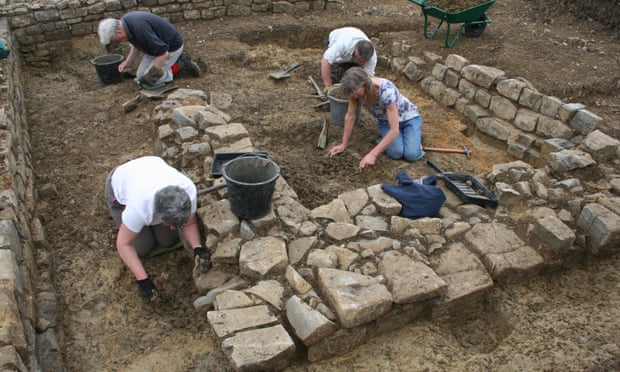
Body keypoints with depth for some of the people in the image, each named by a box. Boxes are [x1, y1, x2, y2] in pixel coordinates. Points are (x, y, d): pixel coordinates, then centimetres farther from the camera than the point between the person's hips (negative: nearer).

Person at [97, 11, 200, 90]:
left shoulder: (139, 28, -35)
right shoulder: (125, 22, -5)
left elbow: (163, 52, -32)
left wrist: (153, 74, -29)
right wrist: (128, 62, 0)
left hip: (171, 47, -9)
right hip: (156, 46, 9)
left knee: (147, 83, -10)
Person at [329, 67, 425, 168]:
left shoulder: (386, 91, -39)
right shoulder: (356, 89, -26)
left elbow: (394, 130, -38)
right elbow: (350, 116, -12)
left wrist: (373, 154, -41)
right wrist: (343, 144, -10)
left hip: (408, 117, -3)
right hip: (385, 121, 3)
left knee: (411, 155, -23)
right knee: (396, 153, -24)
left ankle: (414, 132, 8)